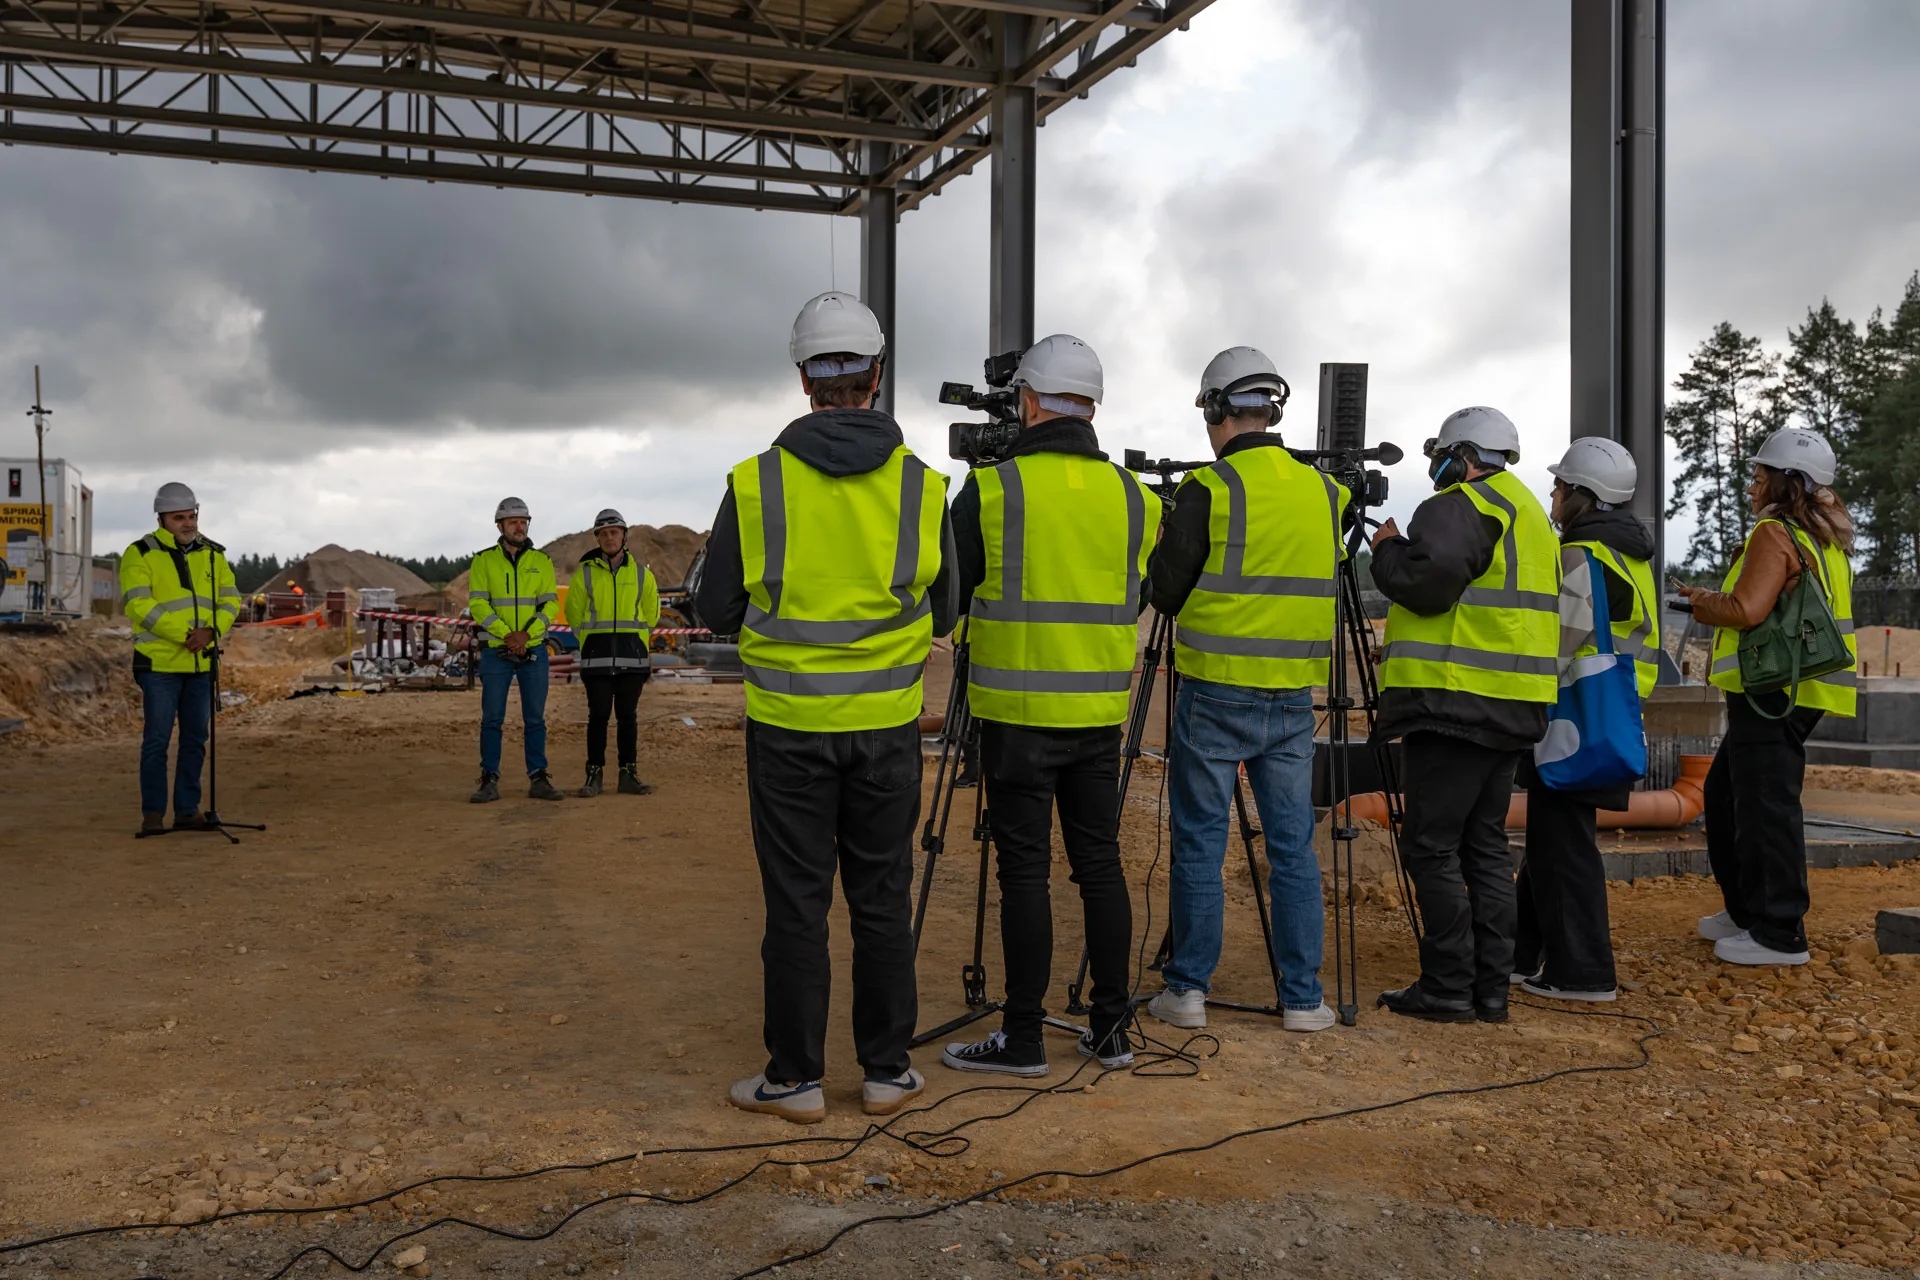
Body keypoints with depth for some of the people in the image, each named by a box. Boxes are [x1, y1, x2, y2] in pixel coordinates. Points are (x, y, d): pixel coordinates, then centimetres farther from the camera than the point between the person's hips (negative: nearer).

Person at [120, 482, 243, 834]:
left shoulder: (212, 553, 10)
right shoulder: (141, 554, -5)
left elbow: (230, 598, 6)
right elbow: (138, 604, -15)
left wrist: (210, 631, -13)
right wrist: (185, 634, -19)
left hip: (202, 663, 5)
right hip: (159, 662, -5)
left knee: (196, 739, 9)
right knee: (157, 739, -2)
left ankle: (187, 810, 17)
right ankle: (152, 813, 7)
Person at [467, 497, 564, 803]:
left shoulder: (541, 561, 7)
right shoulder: (483, 561, 2)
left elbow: (550, 603, 0)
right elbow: (477, 604, -6)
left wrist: (526, 634, -15)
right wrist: (507, 635, -17)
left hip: (534, 651, 1)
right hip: (495, 652, -1)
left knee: (535, 718, 4)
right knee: (492, 718, 1)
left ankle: (538, 779, 10)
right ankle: (489, 781, 6)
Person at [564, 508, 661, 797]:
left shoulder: (641, 573, 7)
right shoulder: (584, 572, 3)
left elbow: (651, 613, 16)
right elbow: (574, 612, 11)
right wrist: (592, 639, 11)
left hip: (632, 655, 1)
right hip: (597, 656, -1)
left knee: (628, 715, 4)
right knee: (598, 715, -2)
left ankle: (628, 774, 9)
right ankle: (594, 774, 4)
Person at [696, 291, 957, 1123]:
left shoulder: (756, 484, -8)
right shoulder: (923, 486, -4)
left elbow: (715, 612, -1)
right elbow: (943, 616, 6)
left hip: (789, 725, -1)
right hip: (886, 726, 1)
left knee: (796, 905, 7)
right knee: (882, 900, 11)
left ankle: (795, 1077, 15)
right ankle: (887, 1071, 19)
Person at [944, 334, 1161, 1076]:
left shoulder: (992, 488, -8)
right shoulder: (1132, 495, 4)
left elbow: (946, 595, -1)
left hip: (1019, 712, -4)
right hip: (1101, 710, 4)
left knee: (1024, 869, 1)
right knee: (1099, 861, 11)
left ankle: (1023, 1036, 8)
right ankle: (1112, 1028, 18)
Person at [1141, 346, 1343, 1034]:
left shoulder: (1207, 489, -10)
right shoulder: (1325, 491, 7)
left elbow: (1166, 590, -5)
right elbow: (1321, 581, 15)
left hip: (1215, 693, -4)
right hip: (1293, 698, 4)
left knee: (1199, 846, 5)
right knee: (1293, 847, 10)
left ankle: (1188, 990, 11)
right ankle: (1302, 997, 14)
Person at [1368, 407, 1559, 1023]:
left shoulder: (1457, 508, -10)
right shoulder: (1530, 512, 22)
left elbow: (1428, 583, -23)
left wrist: (1387, 549, -4)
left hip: (1455, 703, -10)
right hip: (1514, 707, 10)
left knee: (1432, 846, -4)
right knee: (1486, 844, 13)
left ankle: (1448, 987, -2)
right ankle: (1491, 988, 16)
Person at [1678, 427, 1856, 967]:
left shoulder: (1774, 534, -12)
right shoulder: (1822, 539, 18)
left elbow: (1747, 610, -22)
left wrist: (1703, 603, -4)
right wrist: (1715, 600, 15)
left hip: (1771, 694, -11)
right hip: (1790, 692, 11)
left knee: (1764, 806, -6)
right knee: (1725, 795, 19)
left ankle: (1779, 934, -2)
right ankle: (1747, 911, 28)